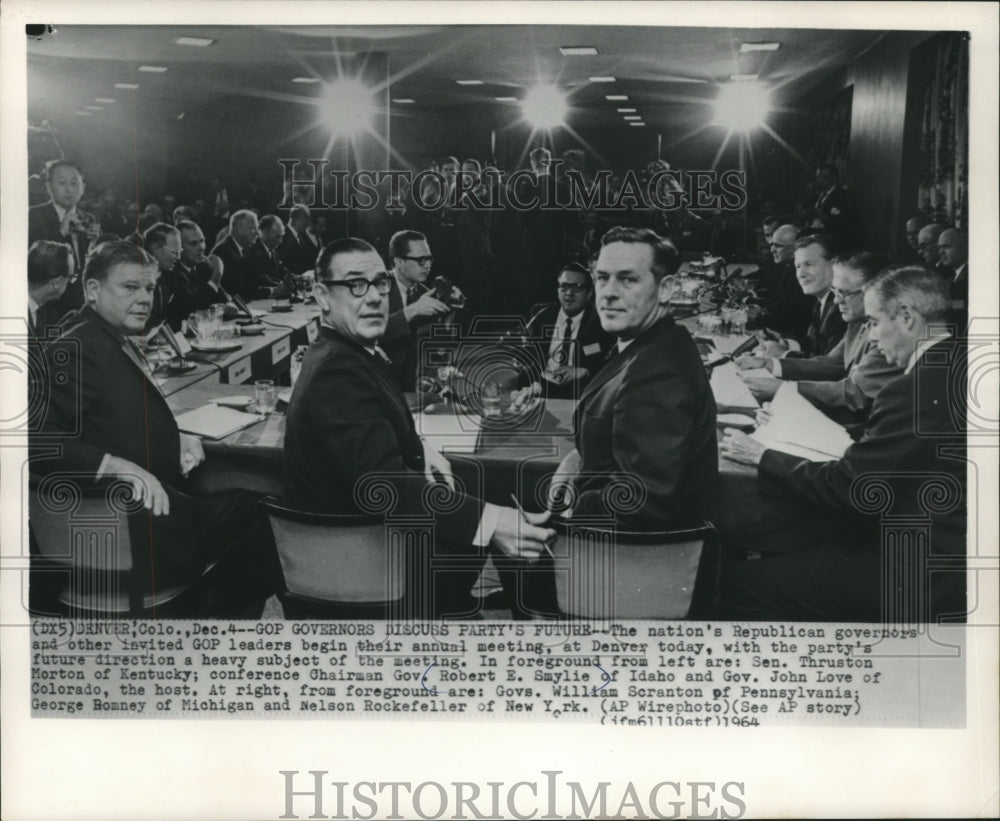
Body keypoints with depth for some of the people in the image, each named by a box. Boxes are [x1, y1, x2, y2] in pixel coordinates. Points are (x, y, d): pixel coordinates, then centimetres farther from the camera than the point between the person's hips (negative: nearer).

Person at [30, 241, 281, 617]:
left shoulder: (119, 343, 12)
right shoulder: (76, 349, -16)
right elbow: (37, 441, -25)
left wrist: (177, 440, 3)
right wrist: (119, 466, -31)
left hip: (154, 501, 9)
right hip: (127, 520, -9)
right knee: (245, 514, -7)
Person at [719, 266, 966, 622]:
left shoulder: (914, 390, -24)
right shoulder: (958, 363, 4)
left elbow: (843, 485, -18)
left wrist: (761, 455, -5)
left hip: (919, 576, -10)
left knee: (743, 583, -8)